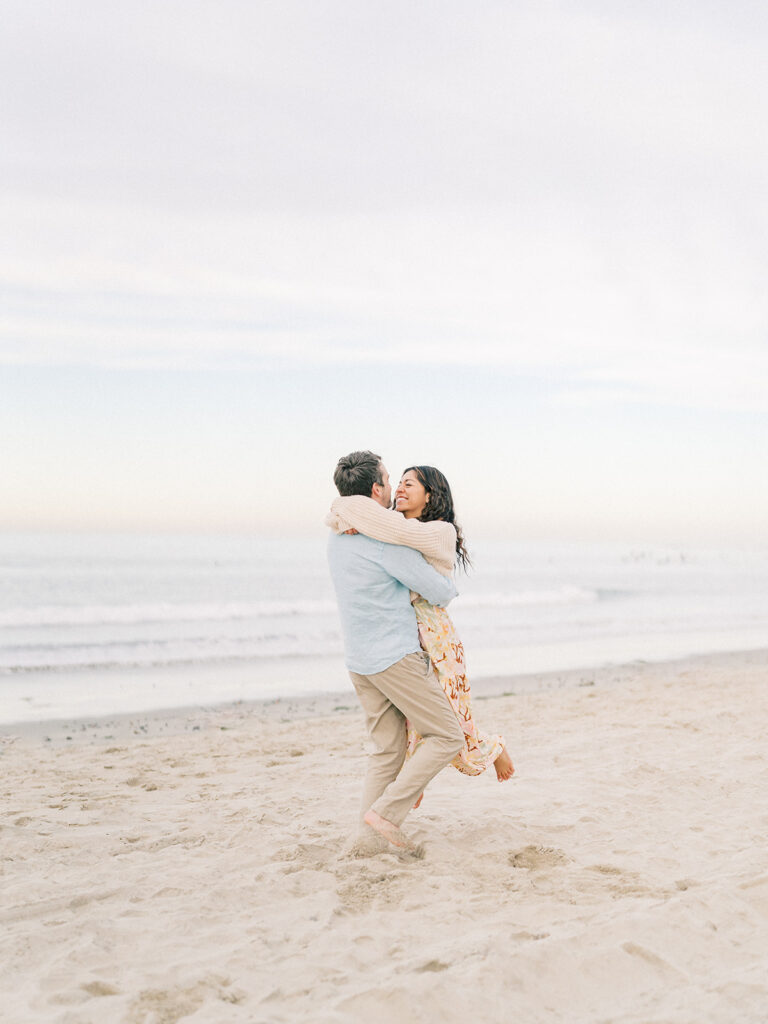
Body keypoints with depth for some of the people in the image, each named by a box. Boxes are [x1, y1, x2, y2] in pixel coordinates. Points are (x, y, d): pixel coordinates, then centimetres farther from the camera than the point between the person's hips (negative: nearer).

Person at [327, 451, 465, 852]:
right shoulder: (385, 540, -19)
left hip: (360, 660, 9)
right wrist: (448, 588, 11)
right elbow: (440, 592, -12)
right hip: (395, 656, -8)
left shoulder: (338, 534, 9)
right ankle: (387, 812, -5)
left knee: (387, 750, 12)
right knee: (446, 737, 1)